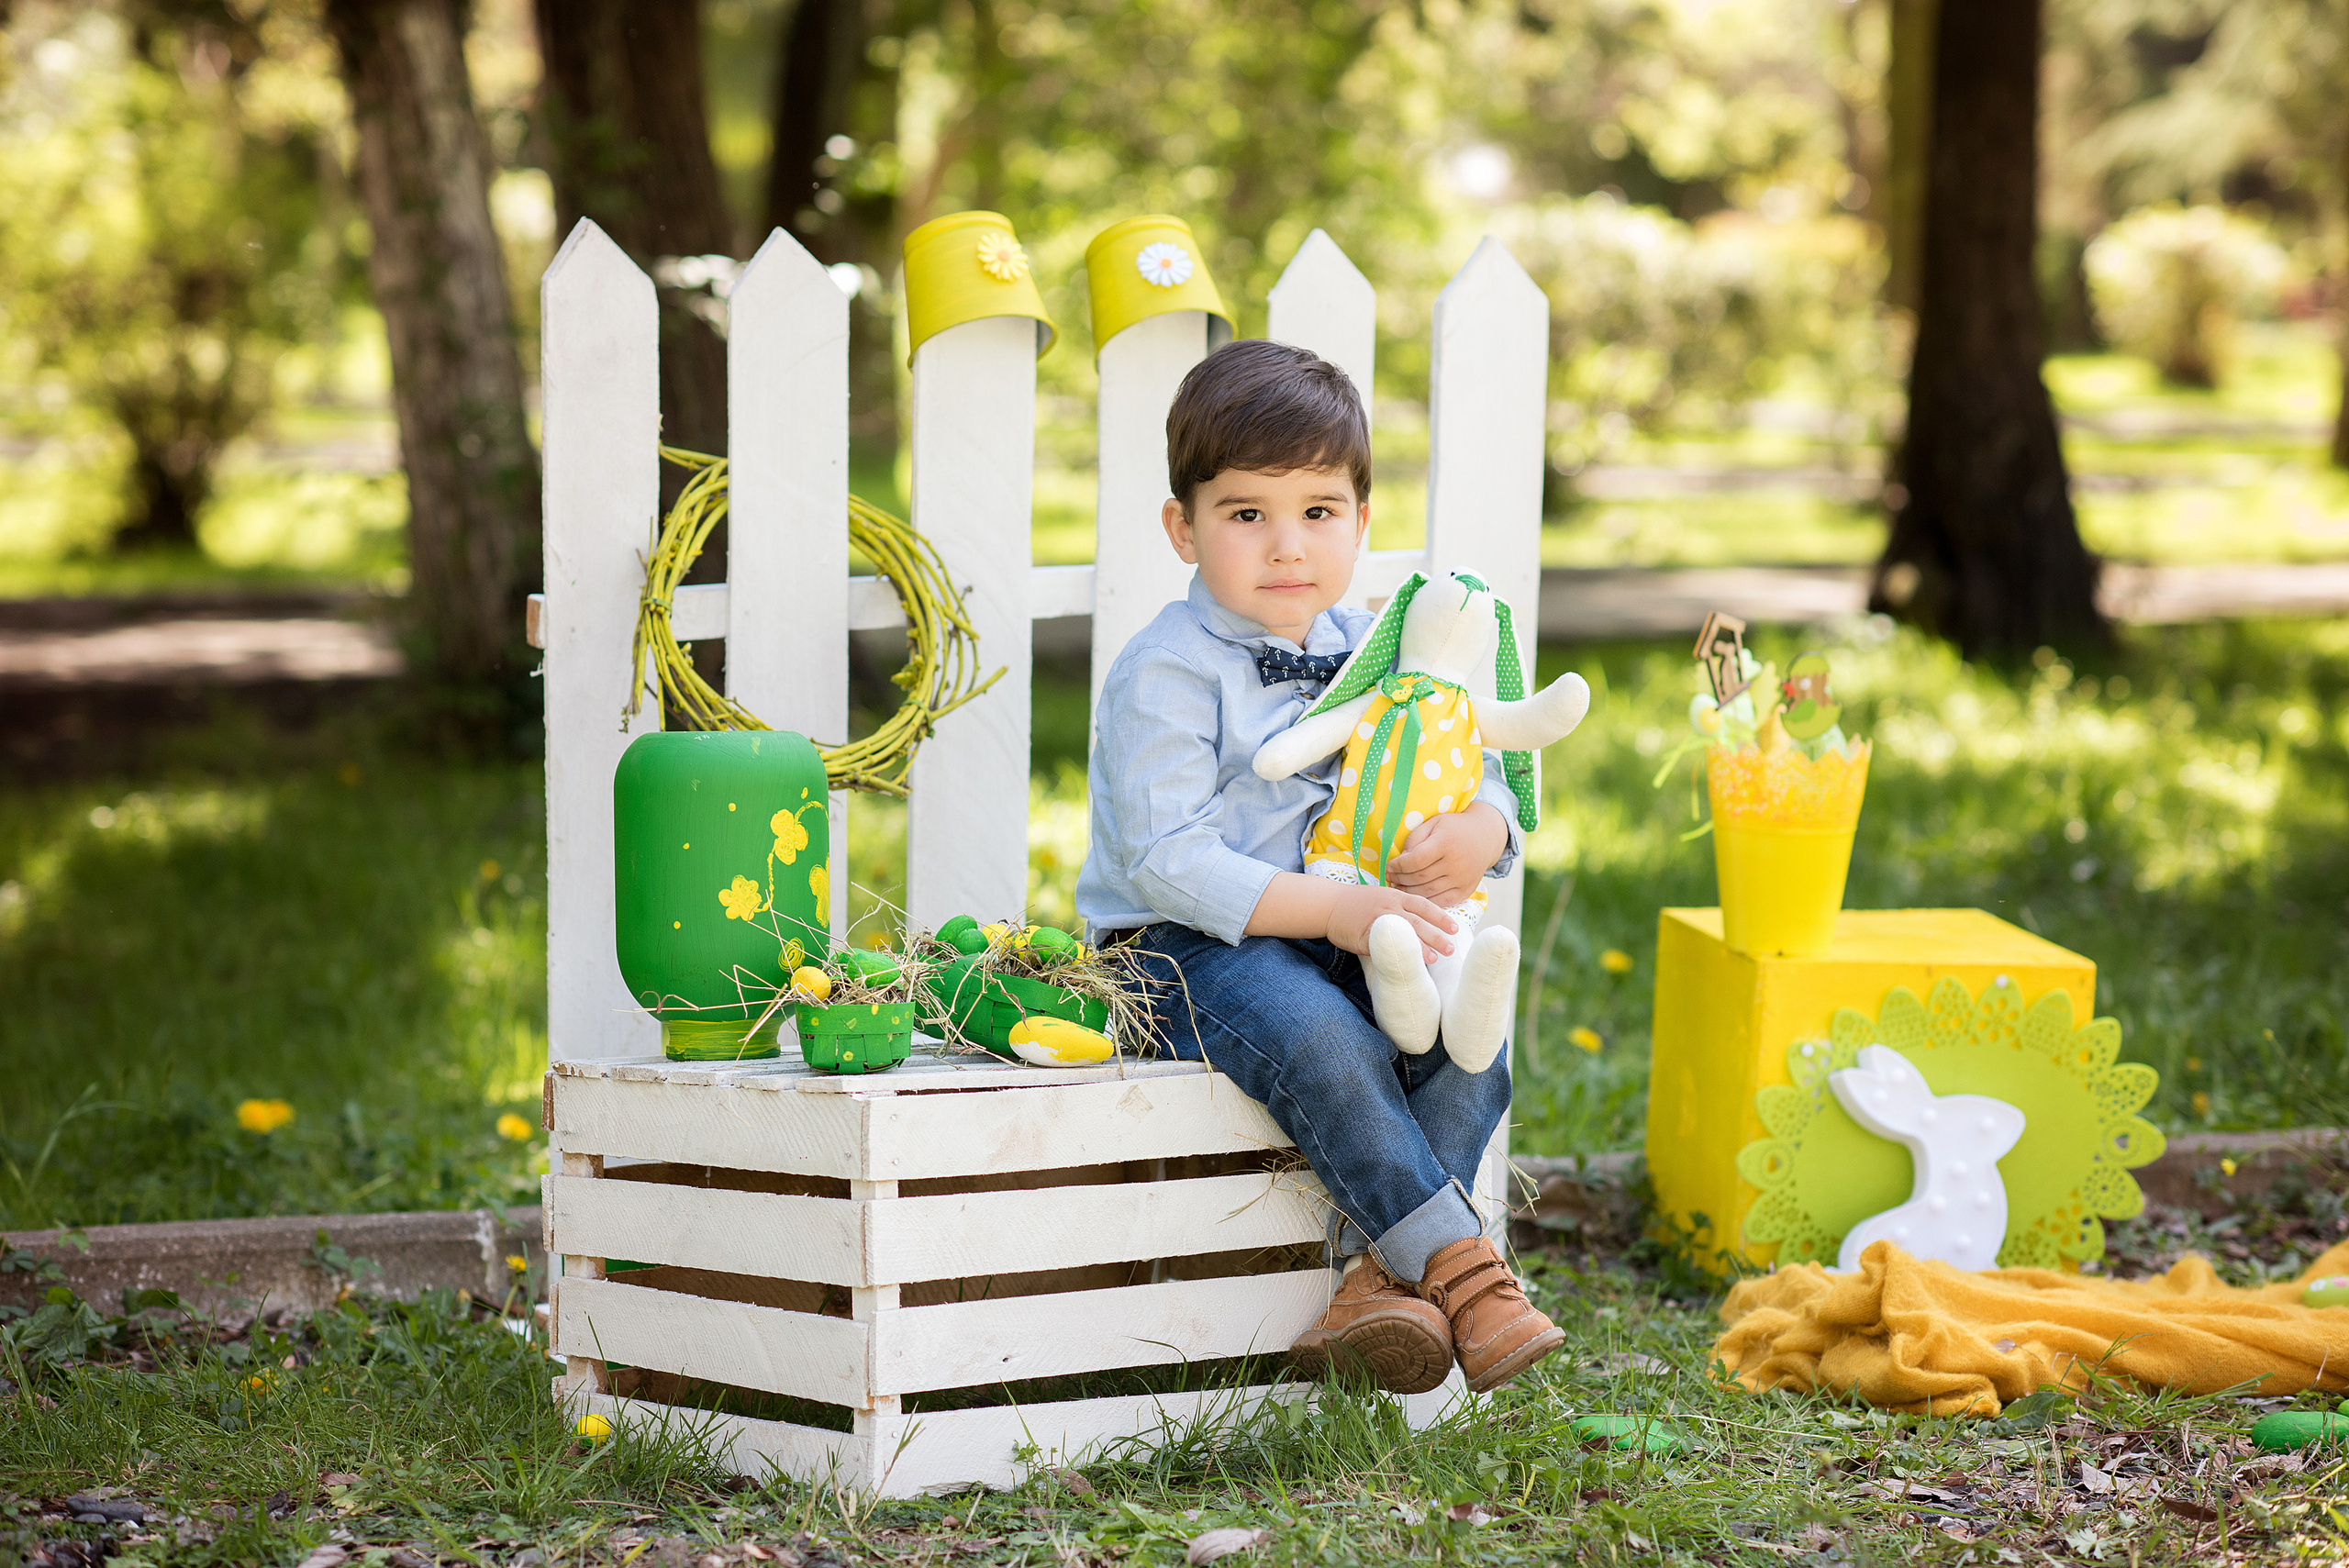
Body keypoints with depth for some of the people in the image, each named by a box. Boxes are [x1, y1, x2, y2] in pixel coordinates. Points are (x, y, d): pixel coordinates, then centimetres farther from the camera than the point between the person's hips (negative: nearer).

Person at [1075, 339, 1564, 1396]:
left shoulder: (1375, 652, 8)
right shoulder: (1165, 675, -12)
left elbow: (1478, 777, 12)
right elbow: (1166, 861, -21)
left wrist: (1477, 834, -15)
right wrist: (1333, 909, -30)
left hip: (1335, 938, 6)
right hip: (1183, 948, -6)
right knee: (1322, 1041, -34)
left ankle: (1373, 1280, -25)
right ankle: (1463, 1271, -28)